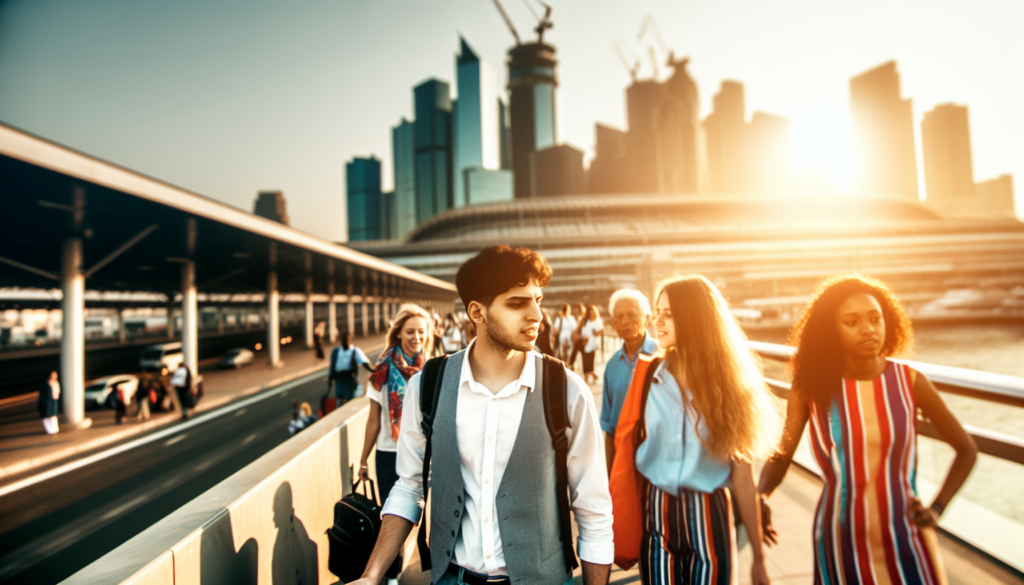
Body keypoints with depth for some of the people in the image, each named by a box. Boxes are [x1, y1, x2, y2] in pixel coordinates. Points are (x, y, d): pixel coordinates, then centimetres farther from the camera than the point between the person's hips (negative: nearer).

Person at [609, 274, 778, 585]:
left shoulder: (728, 383, -5)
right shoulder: (647, 376, -4)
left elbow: (742, 478, -4)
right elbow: (626, 451, -1)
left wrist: (758, 556, 0)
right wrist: (621, 535, -2)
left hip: (708, 518, 0)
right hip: (654, 515, 1)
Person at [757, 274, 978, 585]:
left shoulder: (910, 381, -7)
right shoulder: (811, 386, -9)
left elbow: (967, 449, 7)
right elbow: (779, 456, -11)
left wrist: (937, 508, -3)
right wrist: (760, 497, -30)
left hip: (906, 541, 1)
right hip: (841, 544, 0)